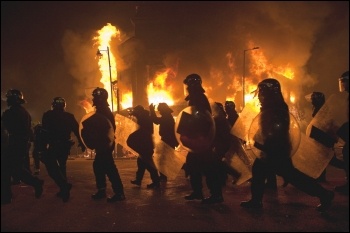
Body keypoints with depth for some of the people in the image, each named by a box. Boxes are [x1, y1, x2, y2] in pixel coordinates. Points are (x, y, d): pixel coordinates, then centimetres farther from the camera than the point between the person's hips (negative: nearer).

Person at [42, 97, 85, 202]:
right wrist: (81, 143, 9)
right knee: (62, 166, 19)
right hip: (66, 145, 5)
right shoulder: (69, 116, 8)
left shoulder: (48, 115, -2)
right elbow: (77, 130, 4)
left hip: (54, 145, -5)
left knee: (51, 166, -1)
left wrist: (41, 146, -4)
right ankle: (64, 190, 19)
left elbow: (44, 131, -6)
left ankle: (64, 186, -20)